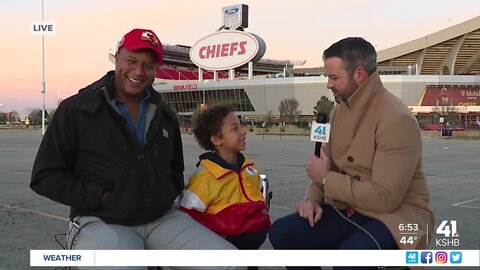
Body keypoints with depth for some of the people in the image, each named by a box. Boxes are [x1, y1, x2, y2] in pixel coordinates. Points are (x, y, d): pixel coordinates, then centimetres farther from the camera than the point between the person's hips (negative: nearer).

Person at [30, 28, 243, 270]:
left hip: (162, 218, 5)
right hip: (101, 222, -5)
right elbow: (45, 176, -3)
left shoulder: (165, 116, 13)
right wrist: (102, 197, -13)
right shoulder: (76, 110, -3)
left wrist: (168, 195, 6)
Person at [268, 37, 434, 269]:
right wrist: (313, 198, -6)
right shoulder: (339, 110, 6)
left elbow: (384, 197, -25)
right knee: (282, 232, -11)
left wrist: (326, 179, -15)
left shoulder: (397, 119, -20)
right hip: (348, 210, 7)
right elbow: (327, 165, 15)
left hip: (395, 215, -7)